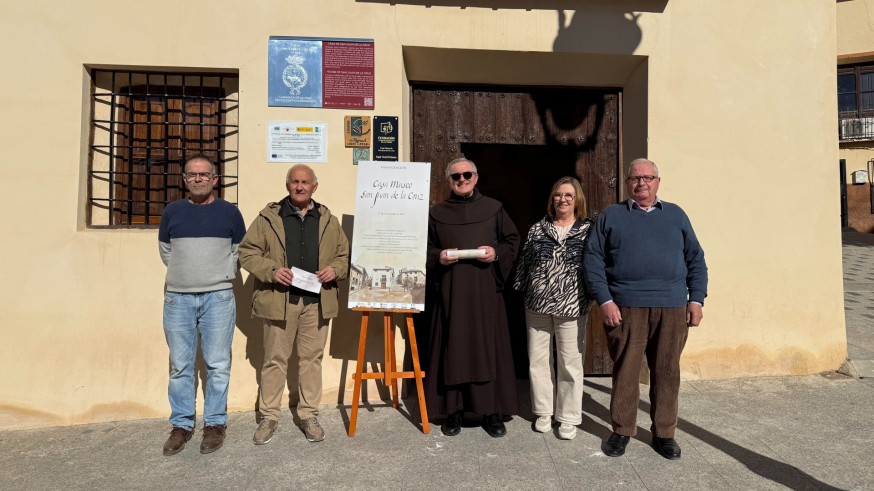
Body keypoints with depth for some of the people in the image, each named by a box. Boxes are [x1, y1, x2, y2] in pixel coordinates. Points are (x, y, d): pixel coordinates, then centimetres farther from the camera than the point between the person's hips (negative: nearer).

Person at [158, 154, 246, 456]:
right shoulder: (172, 212, 8)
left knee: (218, 365, 2)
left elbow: (241, 252, 12)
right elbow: (165, 251, 18)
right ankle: (181, 425, 19)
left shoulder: (229, 212, 5)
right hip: (178, 297, 2)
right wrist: (185, 271, 9)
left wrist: (222, 273, 4)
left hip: (218, 297, -1)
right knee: (180, 366, 7)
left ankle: (215, 423, 15)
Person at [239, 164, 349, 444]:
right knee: (275, 359, 7)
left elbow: (344, 254, 16)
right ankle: (269, 416, 21)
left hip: (316, 301, 2)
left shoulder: (328, 220, 10)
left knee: (312, 358, 9)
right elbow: (247, 253, 1)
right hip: (279, 300, -2)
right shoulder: (268, 218, 3)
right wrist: (272, 270, -14)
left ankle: (309, 414, 22)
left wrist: (335, 269, -6)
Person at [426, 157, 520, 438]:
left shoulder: (494, 208, 8)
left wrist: (497, 253, -8)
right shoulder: (437, 213, 9)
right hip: (451, 291, 1)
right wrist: (438, 257, -9)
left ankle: (492, 411, 12)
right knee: (453, 348, 2)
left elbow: (513, 240, 11)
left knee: (488, 347, 2)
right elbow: (425, 248, 11)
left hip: (486, 290, 0)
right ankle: (454, 410, 12)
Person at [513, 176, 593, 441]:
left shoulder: (588, 230, 1)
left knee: (570, 363, 4)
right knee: (537, 360, 10)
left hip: (571, 306, -3)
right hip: (537, 305, 3)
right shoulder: (537, 229, 8)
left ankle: (568, 417, 19)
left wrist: (594, 296, -6)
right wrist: (522, 291, 9)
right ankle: (543, 411, 26)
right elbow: (524, 262, 11)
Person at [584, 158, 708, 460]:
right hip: (625, 307, -2)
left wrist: (696, 300, 3)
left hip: (672, 309, 2)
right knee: (625, 371, 4)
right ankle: (622, 430, 19)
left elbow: (696, 260, 14)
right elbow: (593, 261, 2)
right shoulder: (611, 216, 8)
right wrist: (605, 301, -8)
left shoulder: (676, 215, 15)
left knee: (667, 372, 7)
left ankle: (664, 433, 21)